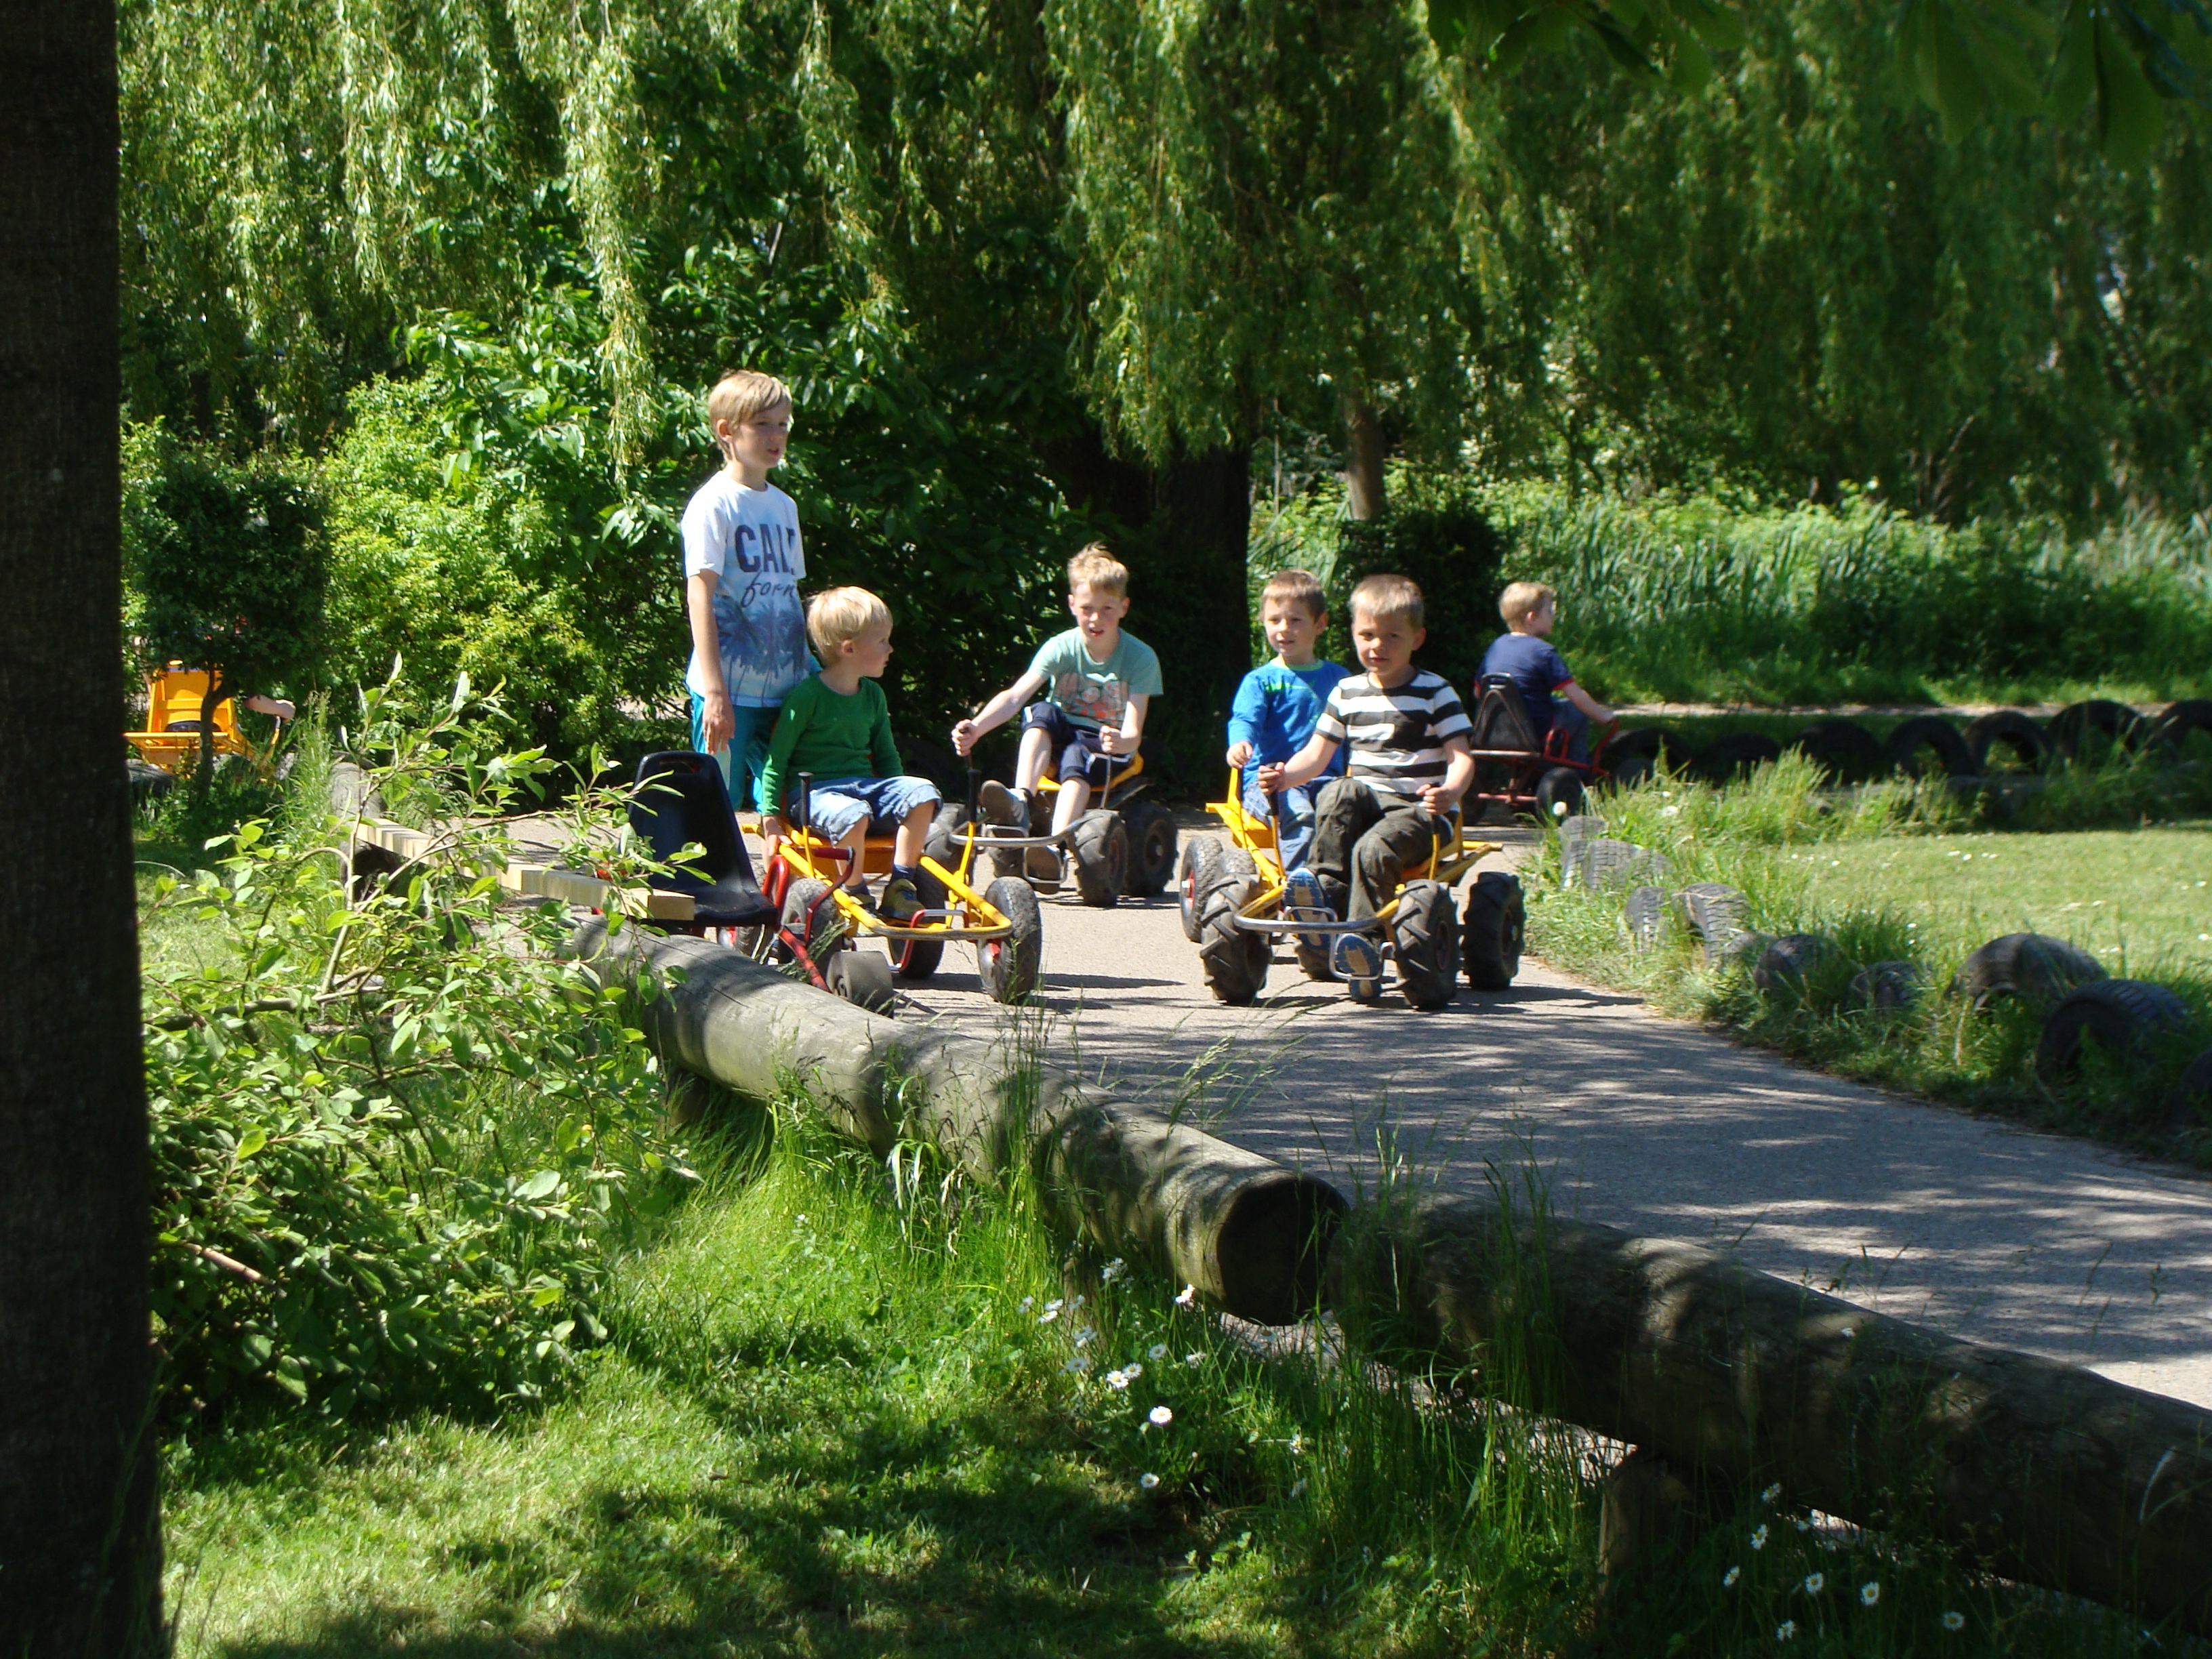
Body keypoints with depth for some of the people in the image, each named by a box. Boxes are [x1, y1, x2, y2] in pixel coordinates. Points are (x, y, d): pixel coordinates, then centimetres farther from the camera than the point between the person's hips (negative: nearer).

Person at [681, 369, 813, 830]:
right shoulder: (714, 504, -7)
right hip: (731, 690, -7)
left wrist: (812, 672, 17)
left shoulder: (783, 506, 15)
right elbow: (700, 595, -13)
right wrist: (715, 692, -19)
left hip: (784, 688, 7)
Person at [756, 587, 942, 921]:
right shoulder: (807, 696, -8)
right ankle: (854, 893, -18)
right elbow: (776, 759, -6)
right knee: (853, 815, -40)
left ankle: (900, 888, -14)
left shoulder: (873, 696, 14)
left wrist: (899, 803, 14)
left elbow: (886, 755, 25)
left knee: (923, 793, -20)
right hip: (814, 791, -7)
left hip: (866, 785, 7)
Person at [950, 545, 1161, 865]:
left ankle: (1056, 846, -53)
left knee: (1076, 756, -37)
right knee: (1041, 712, -30)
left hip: (1108, 748, -2)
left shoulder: (1141, 658, -10)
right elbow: (1014, 697, -20)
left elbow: (1134, 733, -18)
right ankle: (1021, 800, -47)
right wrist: (976, 727, -39)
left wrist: (1120, 742, -44)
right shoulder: (1061, 648, -8)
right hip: (1057, 739, 2)